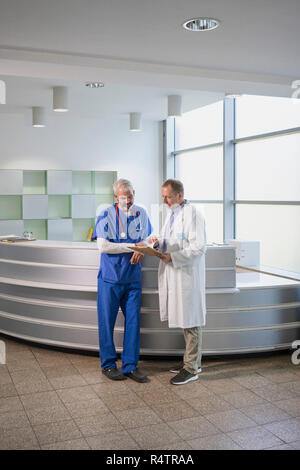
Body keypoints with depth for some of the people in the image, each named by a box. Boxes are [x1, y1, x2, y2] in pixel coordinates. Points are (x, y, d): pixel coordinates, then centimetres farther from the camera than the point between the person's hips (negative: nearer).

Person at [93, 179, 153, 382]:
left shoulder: (141, 214, 7)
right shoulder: (106, 216, -5)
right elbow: (103, 246, -13)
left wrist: (141, 250, -10)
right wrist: (132, 246, -17)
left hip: (133, 278, 3)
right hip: (110, 276, -3)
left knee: (133, 321, 5)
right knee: (107, 321, 4)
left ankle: (130, 365, 16)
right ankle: (108, 364, 19)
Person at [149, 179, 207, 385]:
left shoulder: (193, 214, -13)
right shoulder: (173, 213, 17)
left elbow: (199, 247, -20)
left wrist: (172, 257, -22)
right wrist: (158, 243, 2)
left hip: (187, 275, -9)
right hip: (174, 274, 9)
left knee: (191, 321, 0)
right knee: (184, 320, 16)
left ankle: (191, 368, 9)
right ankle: (192, 360, 28)